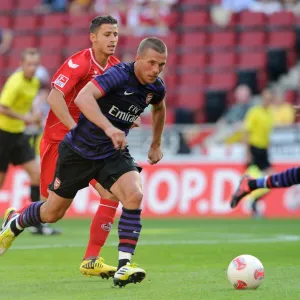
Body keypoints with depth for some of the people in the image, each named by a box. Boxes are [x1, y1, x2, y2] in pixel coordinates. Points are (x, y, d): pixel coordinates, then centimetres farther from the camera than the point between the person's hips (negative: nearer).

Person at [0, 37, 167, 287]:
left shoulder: (156, 88, -5)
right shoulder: (119, 74, -27)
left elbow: (159, 108, 22)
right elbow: (83, 98, -44)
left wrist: (156, 144, 27)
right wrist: (109, 128, -55)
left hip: (113, 154, 4)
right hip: (78, 151, -4)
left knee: (134, 195, -26)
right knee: (52, 213, 11)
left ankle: (124, 266, -23)